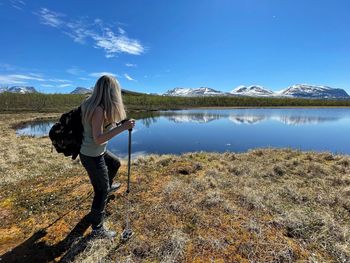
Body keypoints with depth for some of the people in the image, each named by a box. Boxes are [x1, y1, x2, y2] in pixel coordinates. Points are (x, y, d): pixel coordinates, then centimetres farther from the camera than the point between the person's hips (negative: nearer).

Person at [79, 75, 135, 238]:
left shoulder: (90, 104, -1)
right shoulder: (98, 109, -28)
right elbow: (98, 139, -32)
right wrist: (122, 127, -35)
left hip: (98, 152, 9)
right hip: (92, 157, -9)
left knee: (115, 163, 31)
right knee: (101, 192, 5)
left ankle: (108, 186, 58)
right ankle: (97, 228, 25)